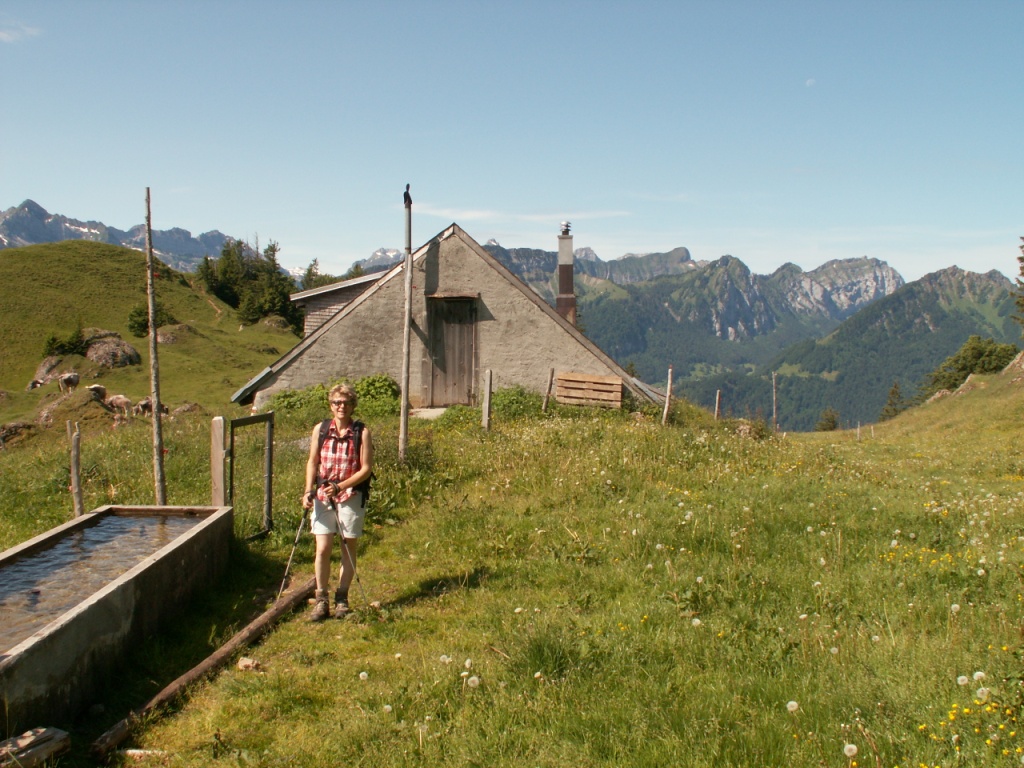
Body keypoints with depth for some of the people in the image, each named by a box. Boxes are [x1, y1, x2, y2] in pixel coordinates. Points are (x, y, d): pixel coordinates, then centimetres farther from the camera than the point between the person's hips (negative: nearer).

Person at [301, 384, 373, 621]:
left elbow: (366, 468, -7)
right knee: (322, 549, -4)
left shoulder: (361, 433, -4)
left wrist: (341, 486, -18)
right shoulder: (320, 430, 4)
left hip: (351, 497, -2)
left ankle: (341, 599, 18)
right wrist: (309, 491, -2)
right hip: (322, 497, 2)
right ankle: (321, 600, 6)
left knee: (348, 548, 6)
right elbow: (312, 462, 11)